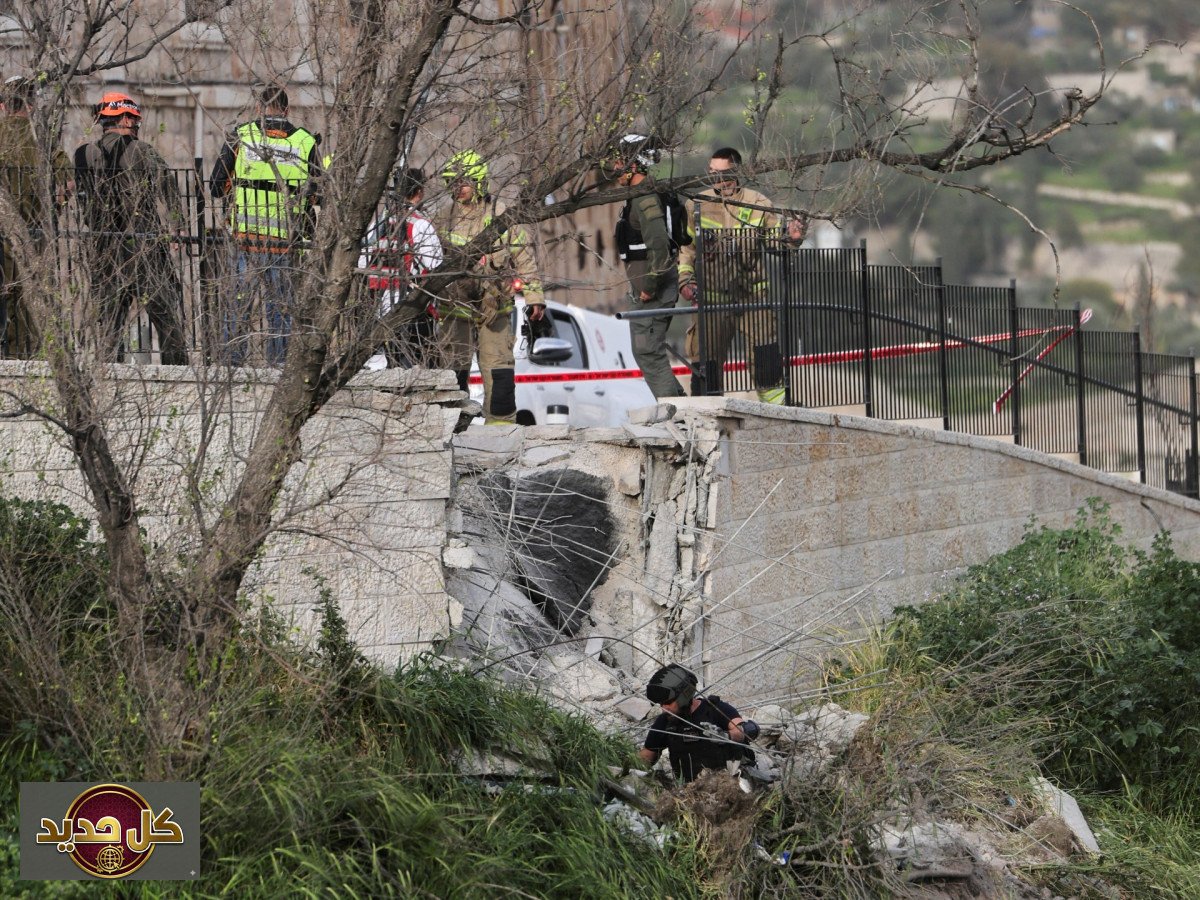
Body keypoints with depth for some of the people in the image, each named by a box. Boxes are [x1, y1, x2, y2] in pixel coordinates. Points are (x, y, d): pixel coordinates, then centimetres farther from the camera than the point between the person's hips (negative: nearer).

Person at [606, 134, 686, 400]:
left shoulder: (645, 198, -17)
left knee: (648, 351, -9)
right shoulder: (643, 195, 17)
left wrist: (650, 285, -22)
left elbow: (658, 243, -26)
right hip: (649, 285, 11)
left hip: (652, 289, -11)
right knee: (646, 350, 15)